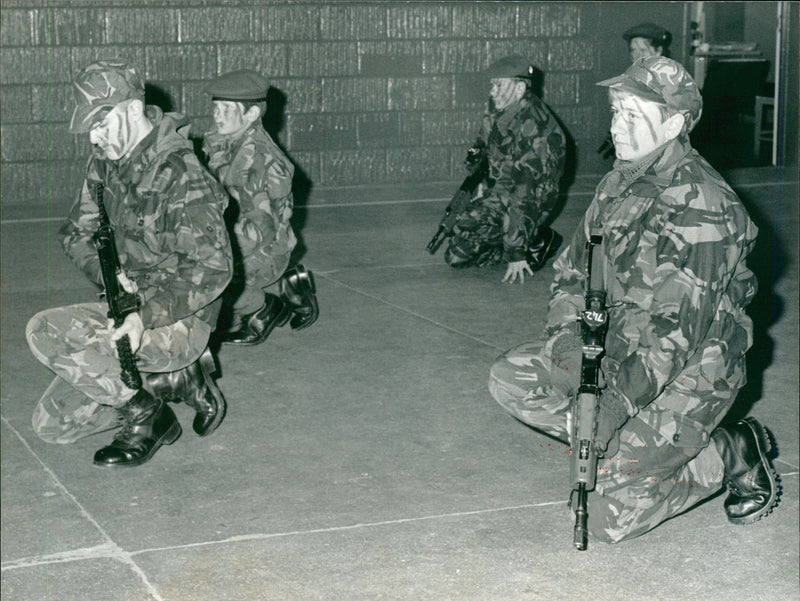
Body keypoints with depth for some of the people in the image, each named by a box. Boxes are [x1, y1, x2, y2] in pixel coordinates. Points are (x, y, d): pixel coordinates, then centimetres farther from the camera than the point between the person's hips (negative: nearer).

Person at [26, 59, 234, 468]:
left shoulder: (181, 174, -20)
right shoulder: (105, 162, 4)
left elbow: (213, 268, -23)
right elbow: (76, 233, 13)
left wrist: (146, 315, -31)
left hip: (180, 320, -9)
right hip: (128, 307, 9)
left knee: (78, 358, -30)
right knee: (52, 423, -1)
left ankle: (145, 420, -3)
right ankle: (173, 380, 6)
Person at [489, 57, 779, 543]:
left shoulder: (703, 206, -22)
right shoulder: (620, 183, 5)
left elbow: (681, 326, -28)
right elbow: (576, 263, 13)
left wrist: (619, 398, -32)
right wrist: (567, 331, -7)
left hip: (691, 372, -8)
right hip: (623, 348, 8)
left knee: (610, 515, -14)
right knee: (512, 380, -7)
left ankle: (736, 454, 6)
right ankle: (625, 446, 1)